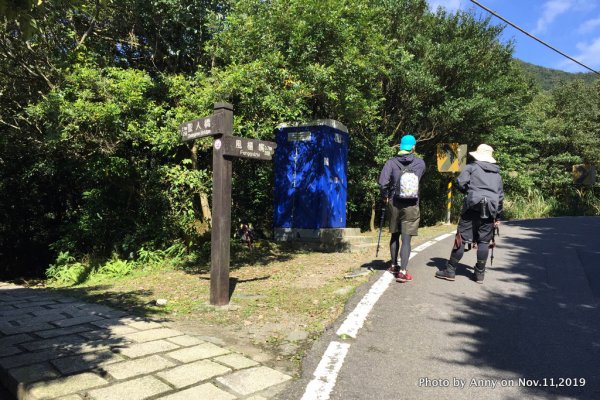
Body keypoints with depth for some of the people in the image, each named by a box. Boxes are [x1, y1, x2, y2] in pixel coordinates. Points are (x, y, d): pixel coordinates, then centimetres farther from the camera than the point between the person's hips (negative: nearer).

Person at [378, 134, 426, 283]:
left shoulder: (391, 162, -8)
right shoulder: (420, 163, -3)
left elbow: (383, 182, -18)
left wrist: (385, 196, -1)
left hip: (394, 203, 1)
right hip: (412, 205, -1)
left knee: (395, 236, 18)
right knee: (406, 239, -1)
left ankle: (394, 266, 30)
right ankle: (403, 271, -8)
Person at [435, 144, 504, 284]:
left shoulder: (472, 167, 5)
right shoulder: (497, 173, 21)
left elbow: (460, 182, -9)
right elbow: (500, 196, 20)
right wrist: (497, 216, 23)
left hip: (473, 206, -4)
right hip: (490, 210, 5)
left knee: (462, 238, -2)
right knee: (484, 241, 7)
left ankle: (450, 270, 2)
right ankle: (479, 273, 11)